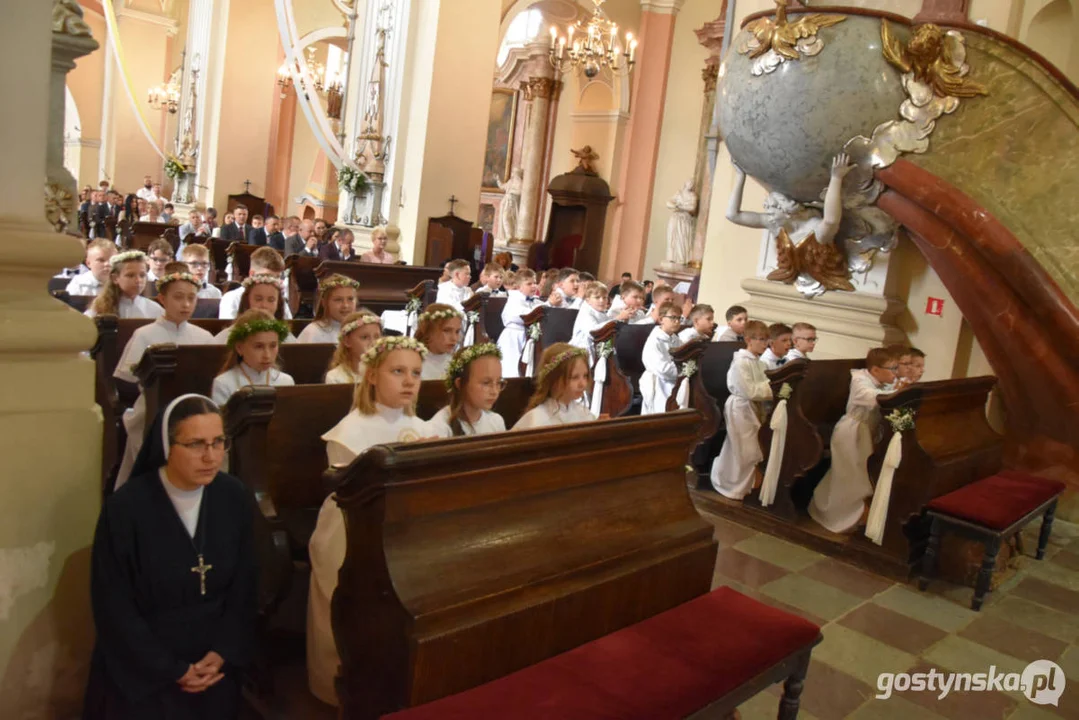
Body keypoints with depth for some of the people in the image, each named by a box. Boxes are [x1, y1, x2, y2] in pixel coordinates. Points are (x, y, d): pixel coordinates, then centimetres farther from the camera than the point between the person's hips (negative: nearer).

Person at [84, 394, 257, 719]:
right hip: (141, 672, -3)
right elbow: (114, 609, -13)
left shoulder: (236, 498, -9)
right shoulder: (125, 508, -19)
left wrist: (224, 653, -8)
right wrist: (173, 670, -11)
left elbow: (245, 587, 0)